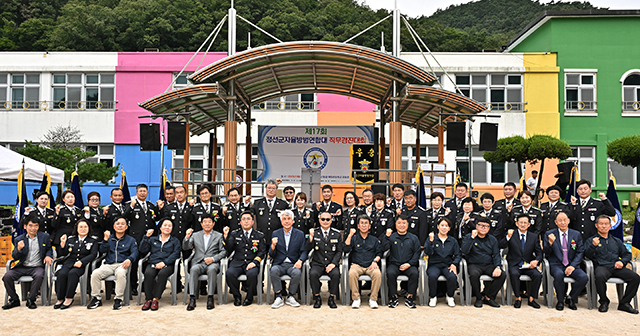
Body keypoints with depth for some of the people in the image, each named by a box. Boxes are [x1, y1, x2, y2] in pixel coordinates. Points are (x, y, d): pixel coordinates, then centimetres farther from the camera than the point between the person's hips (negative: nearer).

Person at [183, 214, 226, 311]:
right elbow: (185, 248, 10)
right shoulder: (195, 235, 20)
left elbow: (223, 252, 6)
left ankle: (210, 298, -30)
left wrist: (213, 258, -11)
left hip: (213, 263, -1)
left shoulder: (219, 236, 14)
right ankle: (192, 298, -33)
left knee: (212, 269, -36)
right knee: (193, 269, -33)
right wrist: (187, 237, -10)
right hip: (198, 262, 2)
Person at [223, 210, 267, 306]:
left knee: (252, 274, -34)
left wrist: (254, 262, -11)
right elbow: (228, 249, 4)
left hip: (252, 263, -1)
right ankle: (236, 296, -6)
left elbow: (262, 252, 6)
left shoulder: (259, 235, 13)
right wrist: (226, 236, -10)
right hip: (237, 262, 1)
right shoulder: (234, 234, 15)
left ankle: (249, 297, -8)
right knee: (230, 273, -30)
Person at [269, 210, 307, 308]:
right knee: (273, 270, -32)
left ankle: (290, 297, -10)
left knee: (297, 272, -33)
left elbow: (304, 251, 4)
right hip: (279, 264, 1)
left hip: (293, 264, 0)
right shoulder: (275, 234, 9)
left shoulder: (300, 234, 7)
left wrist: (300, 260, -18)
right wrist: (273, 246, -15)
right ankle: (279, 297, -18)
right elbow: (271, 255, 8)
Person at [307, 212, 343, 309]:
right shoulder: (314, 232, 6)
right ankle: (317, 298, -10)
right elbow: (308, 249, -3)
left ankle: (331, 298, -10)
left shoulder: (337, 234, 7)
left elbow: (339, 251, 6)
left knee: (336, 274, -31)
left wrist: (333, 263, -9)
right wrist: (311, 236, -19)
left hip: (332, 264, 0)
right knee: (313, 274, -31)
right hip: (317, 264, 0)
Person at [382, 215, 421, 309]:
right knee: (390, 273, -31)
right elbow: (384, 248, -4)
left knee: (414, 273, -30)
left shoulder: (413, 238, 12)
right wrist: (387, 236, -17)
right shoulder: (391, 237, 10)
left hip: (408, 265, 0)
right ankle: (394, 297, -14)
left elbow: (417, 253, 6)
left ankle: (410, 297, -17)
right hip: (394, 264, 0)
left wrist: (409, 264, -7)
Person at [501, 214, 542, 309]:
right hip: (514, 265, -2)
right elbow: (501, 246, -10)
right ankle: (518, 298, -14)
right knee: (514, 274, -33)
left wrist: (536, 261, -12)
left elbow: (539, 253, 10)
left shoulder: (534, 237, 10)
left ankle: (532, 299, -9)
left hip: (529, 265, 2)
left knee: (538, 275, -26)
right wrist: (508, 237, -28)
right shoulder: (511, 234, 3)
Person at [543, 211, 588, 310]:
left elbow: (580, 252, 6)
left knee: (584, 277, -26)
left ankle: (570, 298, 1)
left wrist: (573, 266, -10)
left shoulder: (576, 234, 9)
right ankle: (560, 301, -10)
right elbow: (546, 253, -1)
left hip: (572, 266, 2)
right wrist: (550, 243, -23)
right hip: (556, 265, -2)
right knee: (559, 275, -36)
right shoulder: (549, 234, 3)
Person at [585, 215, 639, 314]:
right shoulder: (591, 240, 13)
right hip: (602, 267, -4)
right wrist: (594, 246, -22)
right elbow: (588, 255, -2)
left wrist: (622, 262, 0)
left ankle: (624, 303, -9)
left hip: (616, 268, 4)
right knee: (600, 277, -38)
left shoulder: (616, 241, 27)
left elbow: (627, 254, 22)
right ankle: (604, 302, -15)